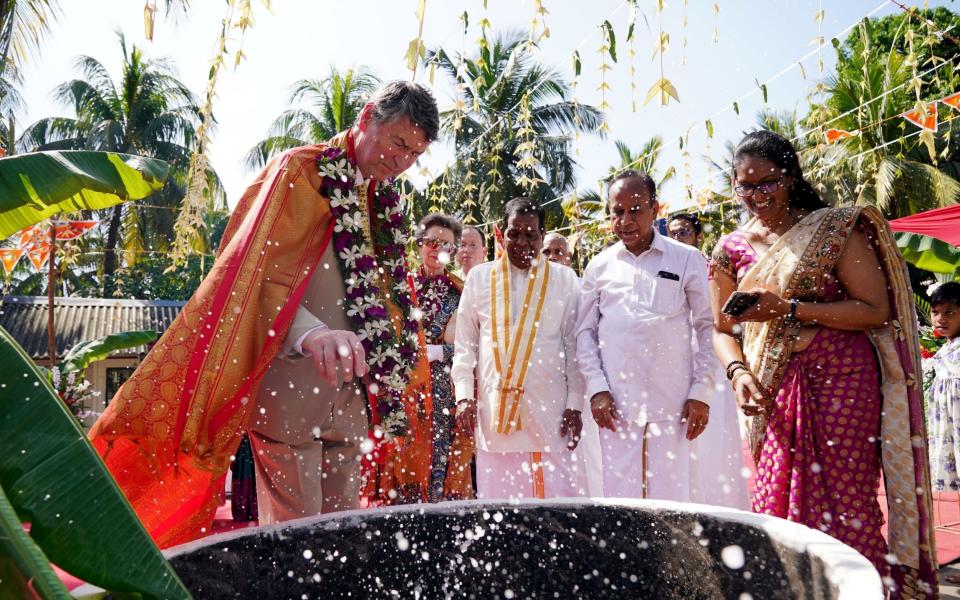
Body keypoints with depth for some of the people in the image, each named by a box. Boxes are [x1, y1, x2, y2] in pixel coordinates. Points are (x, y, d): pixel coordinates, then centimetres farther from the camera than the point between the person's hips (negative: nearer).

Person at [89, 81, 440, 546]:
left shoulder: (385, 203, 16)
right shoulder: (298, 172, -5)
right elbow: (259, 273, -17)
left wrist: (394, 387, 17)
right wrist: (312, 333, -36)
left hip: (349, 398, 7)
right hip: (290, 392, -6)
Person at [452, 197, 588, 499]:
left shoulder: (564, 279, 6)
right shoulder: (479, 277, 8)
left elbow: (575, 346, 6)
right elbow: (465, 344, 10)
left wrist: (575, 404, 0)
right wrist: (464, 395, 1)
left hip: (550, 411, 0)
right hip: (494, 411, 1)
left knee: (562, 498, -1)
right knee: (498, 497, 4)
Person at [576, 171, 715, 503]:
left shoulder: (687, 260, 3)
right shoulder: (599, 267, 8)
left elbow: (708, 327, 3)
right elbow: (585, 331, 10)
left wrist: (702, 393, -2)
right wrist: (597, 388, 0)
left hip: (672, 404, -1)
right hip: (617, 404, 1)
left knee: (671, 499, 3)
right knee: (619, 496, 5)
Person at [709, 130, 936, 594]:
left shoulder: (834, 228, -1)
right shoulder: (733, 249, 10)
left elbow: (876, 309, -8)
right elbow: (723, 329, 13)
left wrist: (790, 309, -16)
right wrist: (738, 371, -6)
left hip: (842, 380, -3)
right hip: (773, 393, 4)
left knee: (846, 507, -1)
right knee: (778, 509, 3)